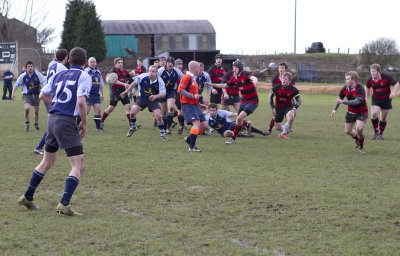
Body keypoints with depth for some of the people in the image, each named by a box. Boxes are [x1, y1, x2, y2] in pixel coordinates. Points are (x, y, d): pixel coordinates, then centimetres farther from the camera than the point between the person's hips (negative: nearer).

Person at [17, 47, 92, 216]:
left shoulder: (59, 75, 14)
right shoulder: (84, 76, -6)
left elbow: (43, 95, 19)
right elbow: (81, 101, -18)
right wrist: (84, 123, -8)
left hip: (52, 118, 8)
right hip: (67, 122, -8)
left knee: (47, 162, 24)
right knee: (78, 166, -5)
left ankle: (27, 197, 30)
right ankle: (64, 204, -17)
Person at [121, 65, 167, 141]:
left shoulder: (160, 81, -20)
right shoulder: (143, 77, -18)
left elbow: (163, 93, -22)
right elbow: (134, 83, -2)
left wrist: (156, 96, -42)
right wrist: (126, 91, 5)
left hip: (153, 100, -1)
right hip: (142, 98, 1)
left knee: (158, 116, -13)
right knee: (132, 111, -14)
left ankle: (162, 133, 6)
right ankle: (133, 127, 16)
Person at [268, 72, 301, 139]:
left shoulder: (293, 89, -17)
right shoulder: (277, 88, -14)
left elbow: (299, 101, -7)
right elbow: (270, 96, 2)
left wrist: (294, 109, -20)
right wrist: (273, 108, -1)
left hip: (288, 107, -2)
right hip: (278, 107, 2)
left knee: (291, 117, -33)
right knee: (277, 124, 5)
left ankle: (285, 132, -12)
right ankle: (284, 131, 38)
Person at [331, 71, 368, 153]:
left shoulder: (360, 89, -28)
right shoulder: (345, 89, -8)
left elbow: (357, 101, -41)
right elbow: (340, 98, 12)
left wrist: (343, 102, -44)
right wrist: (335, 109, 13)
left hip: (361, 112, -6)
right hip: (351, 112, 6)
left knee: (359, 129, -26)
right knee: (348, 131, 10)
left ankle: (361, 147, 0)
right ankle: (357, 139, 44)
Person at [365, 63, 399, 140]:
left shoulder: (386, 78, -20)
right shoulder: (370, 80, -9)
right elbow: (367, 87, 12)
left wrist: (394, 92, -27)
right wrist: (366, 97, 8)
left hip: (386, 99, -2)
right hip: (375, 100, 2)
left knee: (383, 118, 7)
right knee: (374, 114, -20)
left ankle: (381, 133, 27)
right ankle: (376, 131, -2)